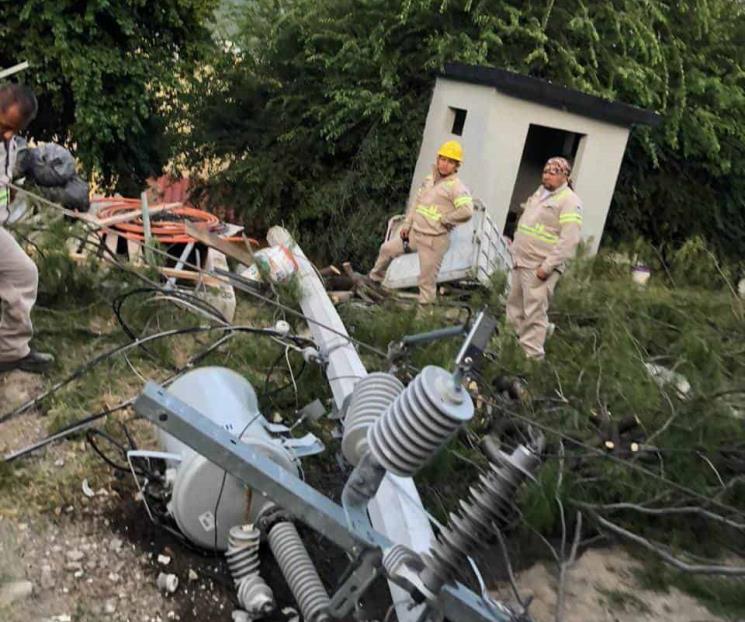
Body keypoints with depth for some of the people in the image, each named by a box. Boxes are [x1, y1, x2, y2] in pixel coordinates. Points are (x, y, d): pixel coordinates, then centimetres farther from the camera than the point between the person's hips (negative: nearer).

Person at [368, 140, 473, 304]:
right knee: (387, 249, 21)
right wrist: (406, 224, 11)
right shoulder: (429, 179, 10)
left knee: (427, 280, -3)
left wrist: (443, 220, -16)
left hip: (434, 240, -8)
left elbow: (466, 212, -27)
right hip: (414, 232, 8)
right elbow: (415, 201, 18)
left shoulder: (457, 187, -13)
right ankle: (375, 277, 44)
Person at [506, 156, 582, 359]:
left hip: (539, 268, -9)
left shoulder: (569, 201, -12)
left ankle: (532, 356, -2)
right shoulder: (540, 193, 15)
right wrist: (516, 251, 21)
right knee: (514, 309, 16)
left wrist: (547, 266, -22)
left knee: (534, 314, -8)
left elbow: (569, 240, -20)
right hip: (520, 263, 9)